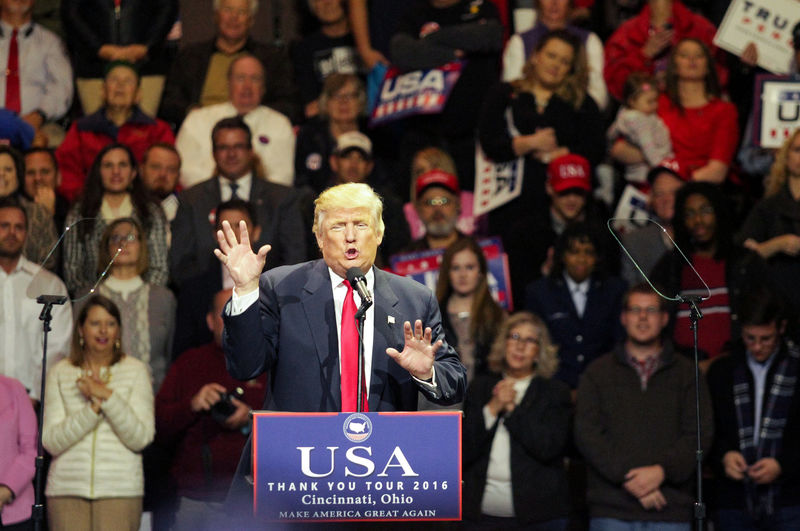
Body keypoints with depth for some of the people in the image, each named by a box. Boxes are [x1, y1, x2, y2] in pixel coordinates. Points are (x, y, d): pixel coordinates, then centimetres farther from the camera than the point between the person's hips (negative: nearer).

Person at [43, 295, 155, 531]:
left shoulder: (135, 371, 7)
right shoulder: (60, 374, 9)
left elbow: (141, 438, -3)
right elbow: (51, 442, -1)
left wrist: (108, 396, -12)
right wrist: (94, 407, -11)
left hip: (120, 491, -1)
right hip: (67, 489, 1)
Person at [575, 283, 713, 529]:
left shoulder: (686, 373, 12)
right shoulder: (598, 373, 12)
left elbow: (700, 434, 3)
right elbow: (586, 434, 1)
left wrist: (662, 470, -13)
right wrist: (627, 478, -12)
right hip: (611, 511, 0)